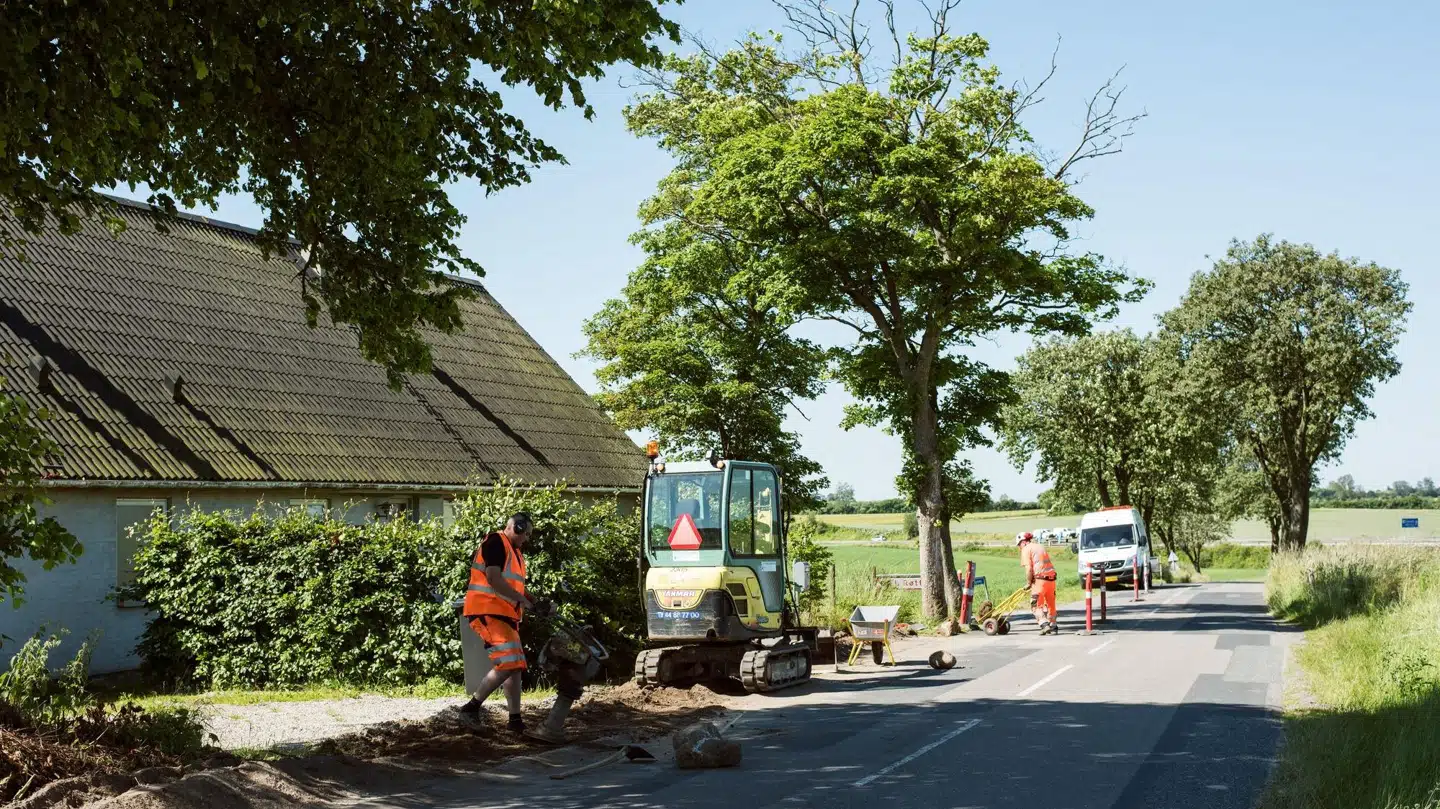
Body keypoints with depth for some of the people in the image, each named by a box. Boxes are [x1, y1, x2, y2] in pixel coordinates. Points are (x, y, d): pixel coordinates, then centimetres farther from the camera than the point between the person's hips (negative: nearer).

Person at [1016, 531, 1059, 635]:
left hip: (1040, 578, -7)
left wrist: (1028, 583, 1)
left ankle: (1044, 625, -14)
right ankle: (1053, 626, 23)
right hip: (1051, 577, 7)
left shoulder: (1026, 549, -1)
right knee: (1050, 604, 18)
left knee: (1036, 605, 0)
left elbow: (1029, 569, -11)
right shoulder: (1041, 546, 23)